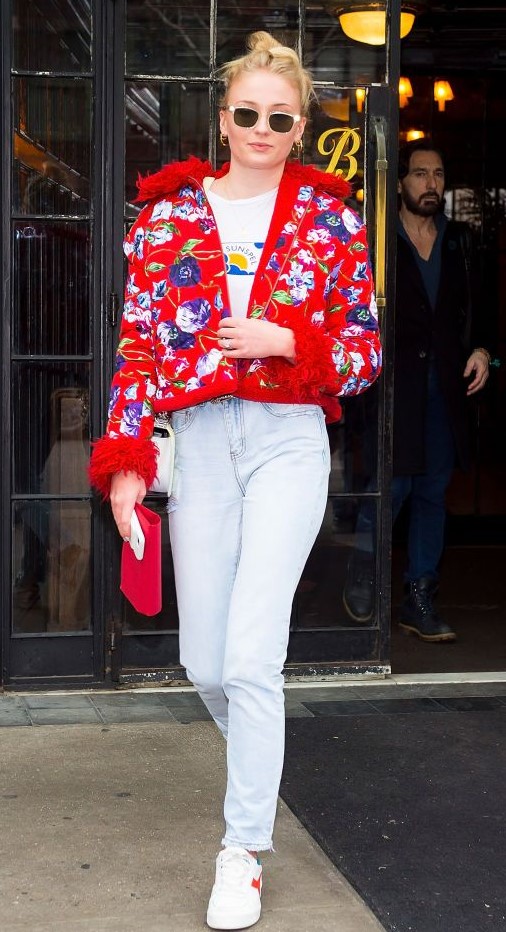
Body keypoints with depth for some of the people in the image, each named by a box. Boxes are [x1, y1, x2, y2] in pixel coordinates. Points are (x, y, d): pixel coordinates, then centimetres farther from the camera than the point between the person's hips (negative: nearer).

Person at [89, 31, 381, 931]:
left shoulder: (331, 221, 4)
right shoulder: (168, 216, 6)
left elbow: (365, 352, 4)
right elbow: (138, 347, 4)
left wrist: (286, 342, -14)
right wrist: (126, 462, -3)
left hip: (289, 442, -2)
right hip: (197, 442, 2)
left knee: (251, 657, -10)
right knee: (204, 660, 7)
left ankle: (243, 852, 5)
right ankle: (256, 762, 40)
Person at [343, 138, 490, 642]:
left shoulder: (458, 241, 14)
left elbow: (471, 306, 20)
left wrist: (479, 350, 4)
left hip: (445, 385, 5)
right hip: (392, 383, -5)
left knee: (433, 491, 6)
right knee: (394, 484, -10)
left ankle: (420, 600, 14)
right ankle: (361, 576, 15)